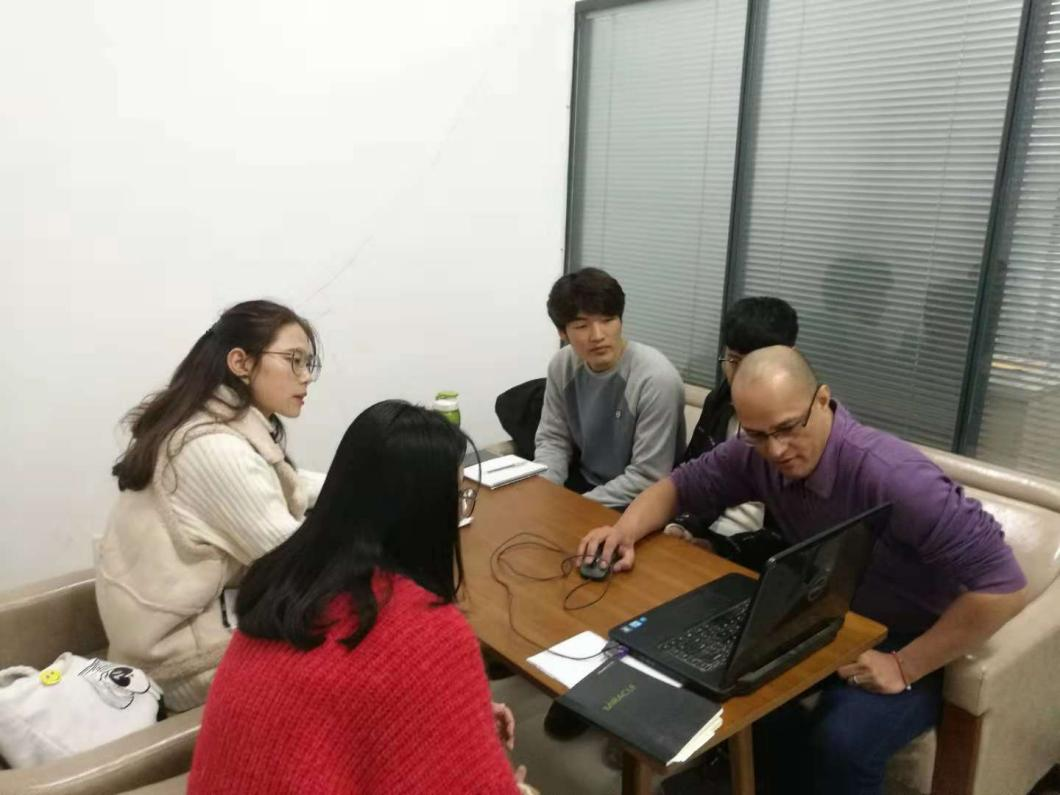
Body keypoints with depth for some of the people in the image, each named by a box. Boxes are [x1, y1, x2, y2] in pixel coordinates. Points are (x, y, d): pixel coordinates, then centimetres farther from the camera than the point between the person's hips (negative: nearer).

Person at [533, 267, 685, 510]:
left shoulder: (657, 379, -25)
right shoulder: (562, 366, -5)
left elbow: (647, 479, -24)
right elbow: (553, 439, 3)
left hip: (640, 503, -6)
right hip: (584, 480, 6)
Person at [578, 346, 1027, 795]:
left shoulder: (892, 476, -32)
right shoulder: (756, 454, -12)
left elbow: (1003, 586, -30)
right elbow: (678, 486, 3)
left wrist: (904, 667, -24)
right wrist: (625, 531, -17)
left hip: (907, 645, -5)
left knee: (839, 744, -31)